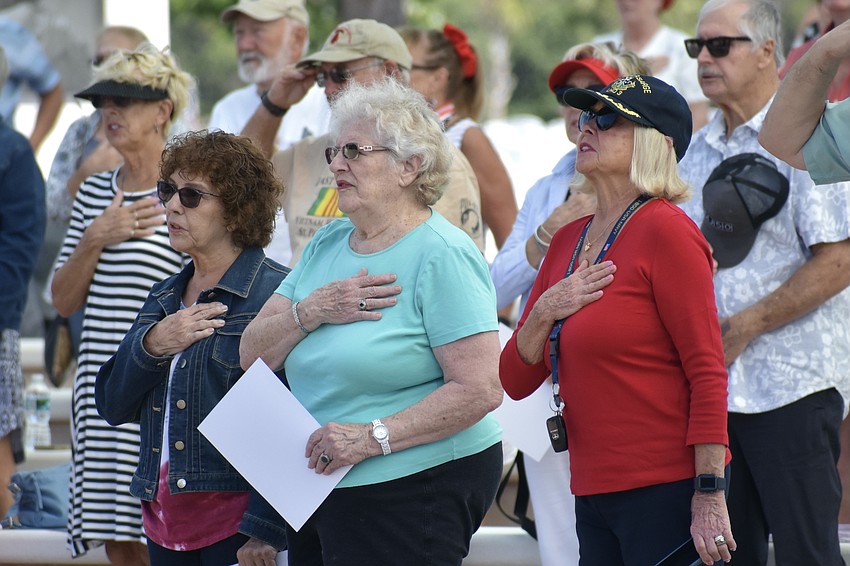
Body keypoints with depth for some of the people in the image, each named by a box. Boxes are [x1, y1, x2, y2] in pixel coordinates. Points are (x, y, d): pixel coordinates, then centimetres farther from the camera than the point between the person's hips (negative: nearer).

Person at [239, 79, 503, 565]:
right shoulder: (328, 243, 13)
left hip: (417, 491, -7)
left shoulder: (441, 256, -11)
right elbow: (254, 355, 9)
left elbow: (481, 389, -20)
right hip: (322, 494, 7)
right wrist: (313, 311, -10)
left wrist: (372, 437, -22)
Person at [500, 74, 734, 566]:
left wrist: (710, 495, -19)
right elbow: (515, 382, 15)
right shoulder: (569, 239, 14)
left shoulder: (666, 231, -8)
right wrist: (544, 312, -4)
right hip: (593, 490, 8)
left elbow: (708, 371, -13)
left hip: (667, 488, -7)